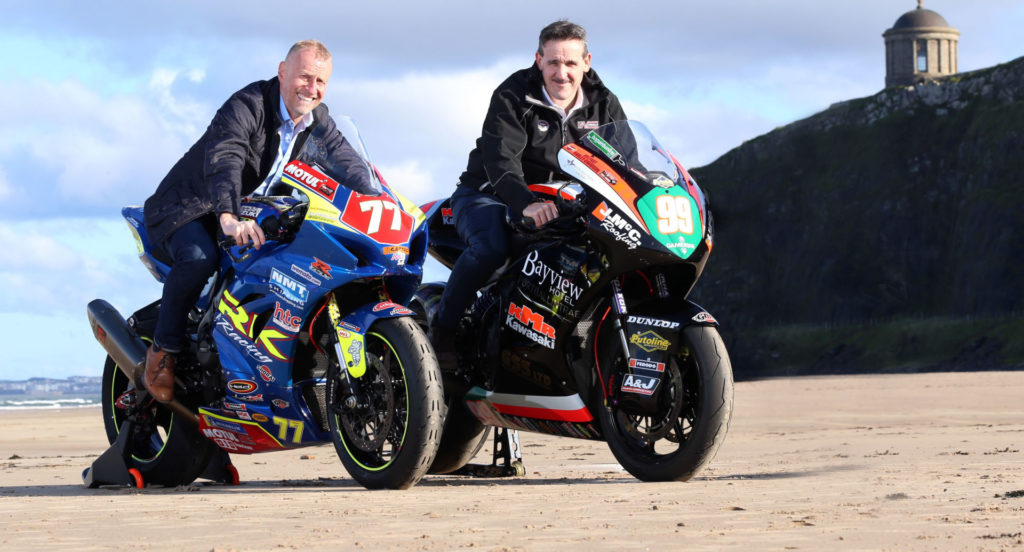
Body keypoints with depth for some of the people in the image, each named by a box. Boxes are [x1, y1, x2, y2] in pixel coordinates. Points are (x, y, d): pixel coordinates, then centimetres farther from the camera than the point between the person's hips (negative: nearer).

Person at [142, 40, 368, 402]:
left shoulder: (318, 124, 0)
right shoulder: (247, 105, -25)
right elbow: (223, 160, -41)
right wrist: (229, 216, -59)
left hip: (248, 215, 8)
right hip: (188, 207, -8)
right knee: (201, 258, -36)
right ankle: (164, 351, -18)